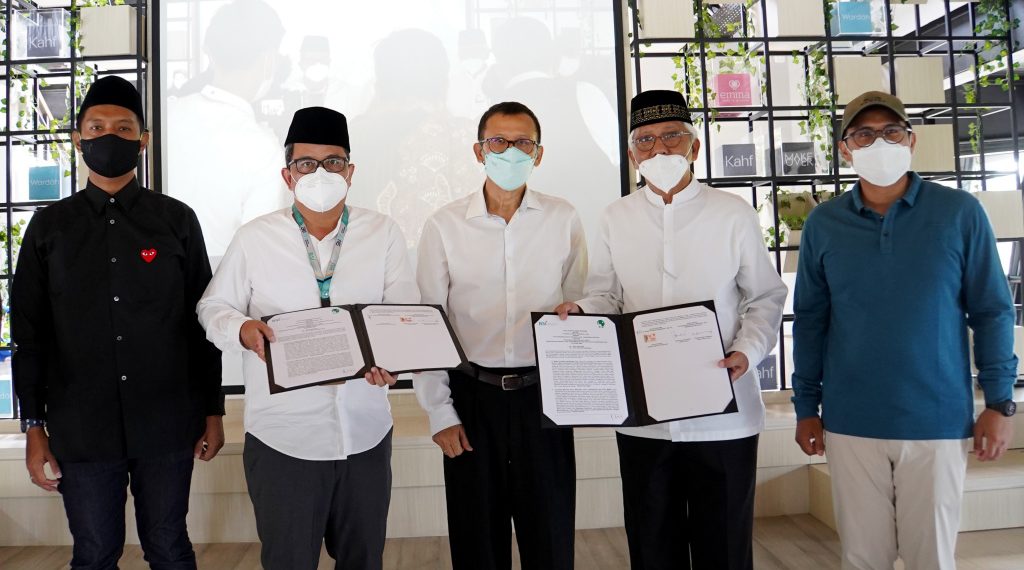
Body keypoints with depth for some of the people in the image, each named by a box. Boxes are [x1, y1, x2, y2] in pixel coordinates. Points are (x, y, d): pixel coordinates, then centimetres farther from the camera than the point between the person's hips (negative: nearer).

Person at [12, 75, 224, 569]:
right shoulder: (49, 226, 4)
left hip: (168, 426, 0)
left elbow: (202, 321, 3)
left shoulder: (177, 220, 1)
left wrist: (213, 412, 3)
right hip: (80, 430, 1)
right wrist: (34, 428, 3)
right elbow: (29, 333, 5)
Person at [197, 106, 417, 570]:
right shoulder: (253, 238, 0)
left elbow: (405, 310, -2)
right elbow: (213, 307, 6)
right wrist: (243, 330, -16)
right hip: (282, 437, -1)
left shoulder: (383, 233, 1)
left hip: (365, 434, 1)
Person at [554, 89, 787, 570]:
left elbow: (765, 297, 3)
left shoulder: (733, 214, 0)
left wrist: (747, 351, -13)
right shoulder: (616, 218, 7)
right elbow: (605, 297, 8)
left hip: (722, 413, -2)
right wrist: (579, 312, -13)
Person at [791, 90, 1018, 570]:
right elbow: (810, 320, 5)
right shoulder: (823, 224, 1)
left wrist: (999, 402, -2)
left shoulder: (960, 213, -2)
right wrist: (806, 406, 5)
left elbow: (991, 311, 2)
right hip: (850, 422, 1)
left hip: (938, 419, -1)